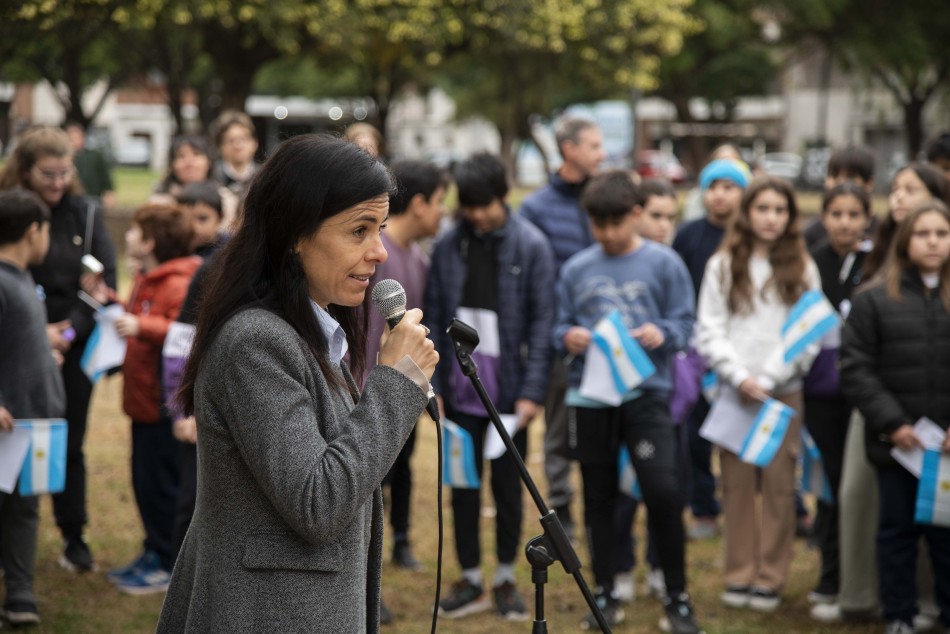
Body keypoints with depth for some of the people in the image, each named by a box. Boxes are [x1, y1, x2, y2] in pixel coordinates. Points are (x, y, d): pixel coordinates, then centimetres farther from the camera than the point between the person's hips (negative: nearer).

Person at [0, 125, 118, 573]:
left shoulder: (86, 214, 2)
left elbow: (105, 282, -1)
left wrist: (69, 331, -12)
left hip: (74, 348, 2)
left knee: (69, 446, 8)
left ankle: (74, 538, 18)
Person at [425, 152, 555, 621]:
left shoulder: (531, 246, -6)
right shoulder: (448, 246, 0)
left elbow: (541, 321, -6)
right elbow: (434, 318, 3)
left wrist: (532, 390, -12)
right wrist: (433, 383, -2)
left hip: (508, 389, -2)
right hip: (461, 389, 2)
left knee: (508, 486, 9)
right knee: (463, 486, 8)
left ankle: (506, 578, 21)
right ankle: (470, 579, 20)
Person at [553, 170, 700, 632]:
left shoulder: (663, 263, 0)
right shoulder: (576, 269, 7)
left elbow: (685, 322, 1)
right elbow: (560, 326, 11)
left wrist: (663, 333, -19)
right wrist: (568, 337, -11)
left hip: (647, 392, -3)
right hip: (590, 396, 3)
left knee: (663, 490, -12)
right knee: (598, 497, 10)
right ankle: (605, 596, 22)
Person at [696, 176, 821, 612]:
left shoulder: (802, 269, 5)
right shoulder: (723, 265, 6)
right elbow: (709, 330, 2)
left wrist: (769, 379, -10)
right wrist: (740, 376, -11)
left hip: (784, 391, 0)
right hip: (732, 391, 1)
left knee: (779, 485, 0)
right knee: (736, 484, 2)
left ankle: (771, 579, 7)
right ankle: (739, 576, 11)